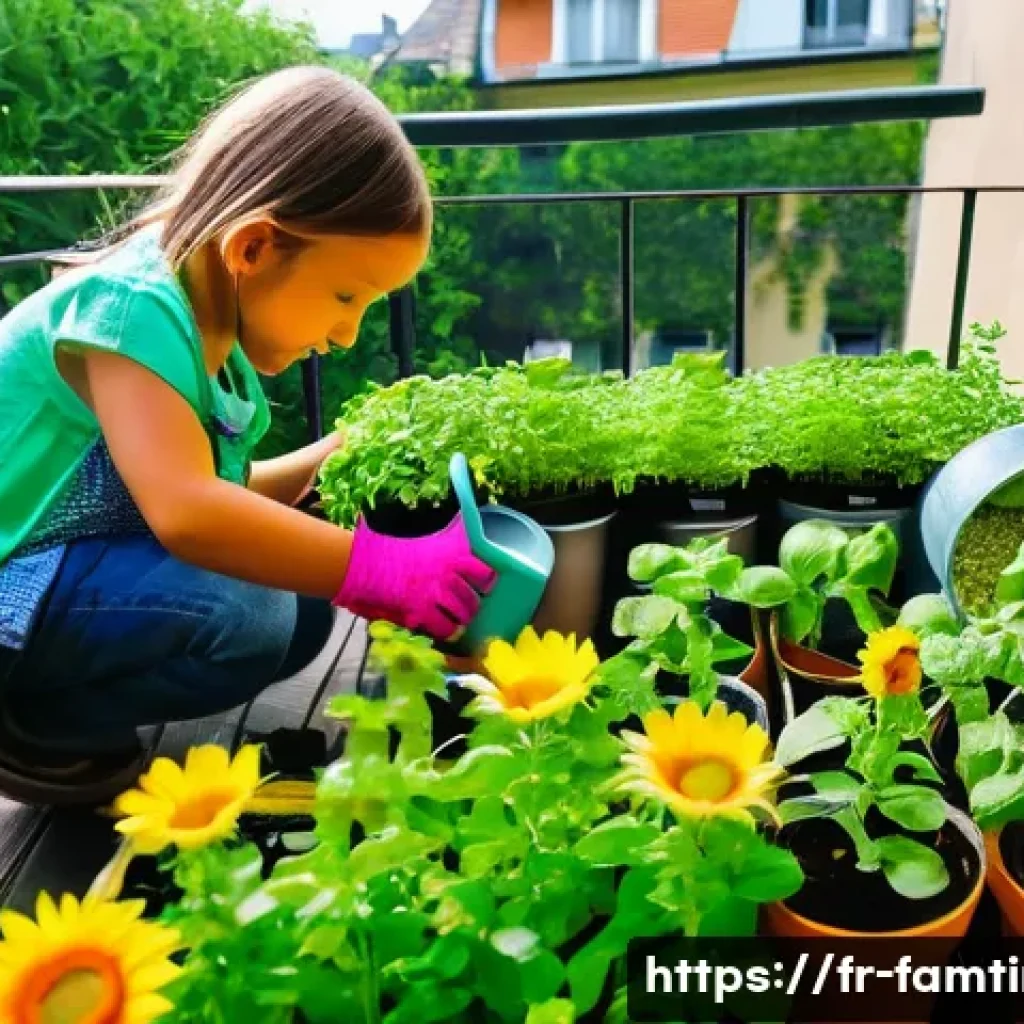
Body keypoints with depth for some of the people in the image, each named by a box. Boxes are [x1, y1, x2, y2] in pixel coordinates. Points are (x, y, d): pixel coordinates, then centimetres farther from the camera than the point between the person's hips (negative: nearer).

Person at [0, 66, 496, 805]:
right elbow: (187, 513, -37)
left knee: (300, 608, 3)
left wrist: (334, 460, -2)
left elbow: (219, 493, 9)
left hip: (72, 572, 9)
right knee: (238, 616, -28)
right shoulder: (132, 304, -24)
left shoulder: (213, 329, 3)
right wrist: (381, 570, -32)